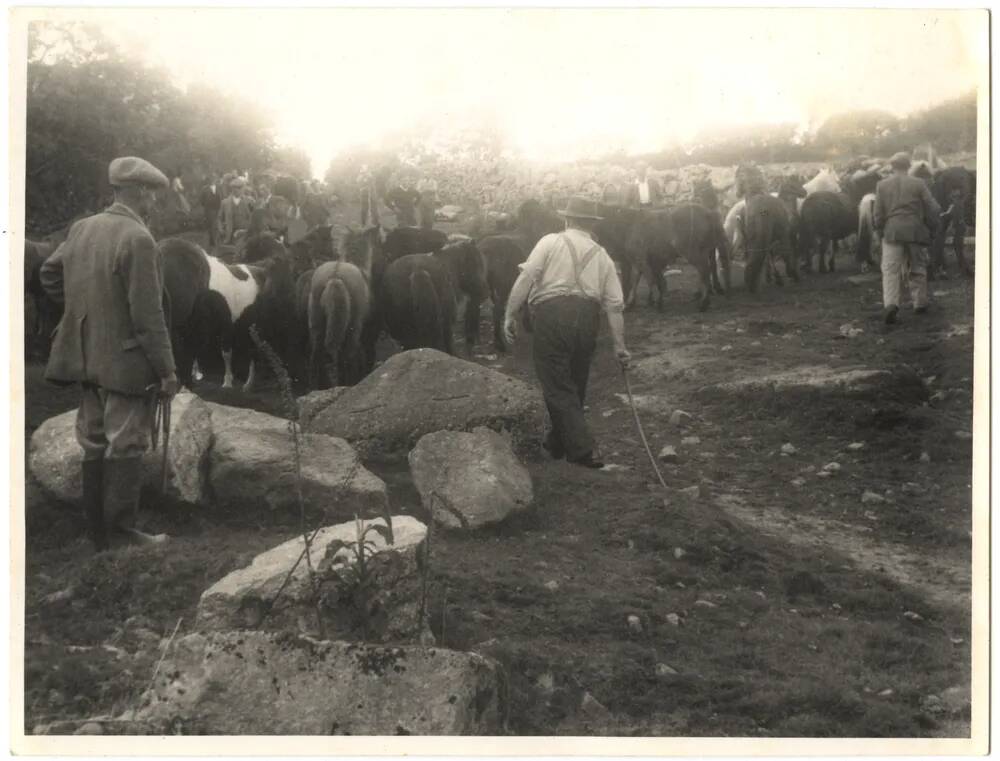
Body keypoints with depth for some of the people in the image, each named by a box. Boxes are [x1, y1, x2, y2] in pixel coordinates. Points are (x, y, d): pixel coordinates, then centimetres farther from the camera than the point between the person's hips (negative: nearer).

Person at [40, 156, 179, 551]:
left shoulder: (82, 229, 5)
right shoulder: (137, 239, -18)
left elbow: (50, 274, 15)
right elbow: (148, 314, -20)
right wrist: (166, 369, -15)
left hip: (87, 357, 8)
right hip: (127, 362, -8)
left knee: (95, 446, 14)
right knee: (126, 446, 1)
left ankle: (98, 537, 22)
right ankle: (121, 531, 3)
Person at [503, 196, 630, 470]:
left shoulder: (551, 242, 8)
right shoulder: (602, 256, 18)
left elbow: (526, 277, -6)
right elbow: (615, 305, 12)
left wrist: (510, 314, -4)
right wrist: (619, 345, 14)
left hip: (551, 315, -4)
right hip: (588, 318, 4)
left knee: (558, 387, 0)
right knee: (575, 385, 19)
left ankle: (582, 450, -7)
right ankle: (558, 442, 34)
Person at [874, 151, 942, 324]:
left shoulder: (882, 185, 4)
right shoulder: (919, 184, 1)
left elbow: (878, 214, 4)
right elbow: (932, 210, 0)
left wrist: (880, 232, 15)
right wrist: (931, 231, 10)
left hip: (891, 232, 0)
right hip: (915, 231, 0)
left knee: (890, 270, -3)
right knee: (917, 269, 15)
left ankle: (891, 303, -23)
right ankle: (919, 303, 22)